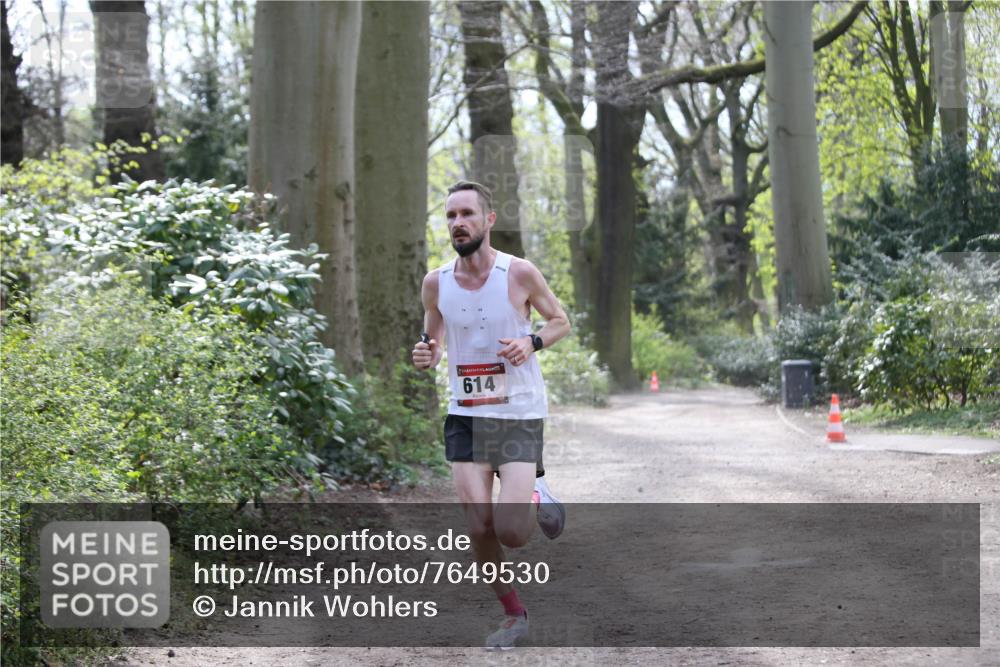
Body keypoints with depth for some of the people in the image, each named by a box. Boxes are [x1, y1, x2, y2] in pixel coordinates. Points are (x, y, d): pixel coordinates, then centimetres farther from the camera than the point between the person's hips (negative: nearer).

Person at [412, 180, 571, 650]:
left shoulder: (519, 273, -9)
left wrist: (532, 342, -16)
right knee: (479, 530, -1)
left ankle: (537, 497, 21)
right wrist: (424, 357, -11)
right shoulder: (436, 283, 0)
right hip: (465, 417, 3)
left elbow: (561, 322, 5)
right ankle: (514, 615, 21)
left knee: (511, 532, -14)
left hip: (519, 416, -3)